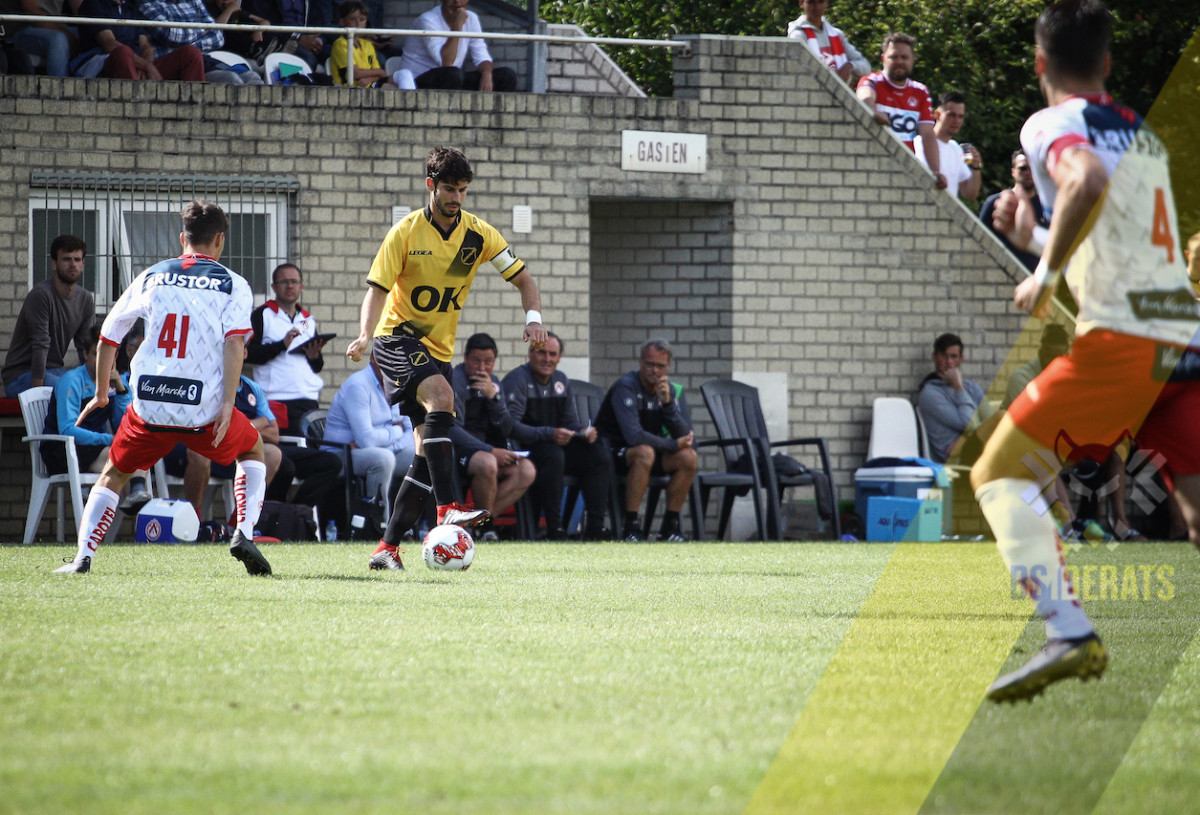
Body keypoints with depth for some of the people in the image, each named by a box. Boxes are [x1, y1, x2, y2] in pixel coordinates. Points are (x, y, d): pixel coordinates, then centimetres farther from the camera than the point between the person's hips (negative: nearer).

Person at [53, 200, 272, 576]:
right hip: (204, 407, -1)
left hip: (150, 405, 1)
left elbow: (108, 337, 15)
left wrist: (101, 394, 27)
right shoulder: (232, 284, 4)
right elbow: (234, 342, -12)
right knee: (253, 452, 27)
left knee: (113, 475, 22)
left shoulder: (151, 277, 12)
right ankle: (244, 534, 7)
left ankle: (83, 557, 6)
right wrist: (228, 404, -15)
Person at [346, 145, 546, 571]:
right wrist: (365, 334, -30)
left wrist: (533, 318, -14)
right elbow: (377, 289, -12)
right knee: (440, 394, -33)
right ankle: (448, 508, -40)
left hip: (439, 348, 6)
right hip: (398, 338, -6)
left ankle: (388, 548, 5)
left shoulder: (478, 233, 2)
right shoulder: (406, 232, -8)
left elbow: (523, 279, 6)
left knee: (428, 449, 0)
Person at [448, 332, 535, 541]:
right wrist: (491, 451, -25)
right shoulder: (455, 380, -11)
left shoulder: (494, 383, 12)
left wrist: (493, 396, -13)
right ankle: (485, 525, -17)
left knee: (526, 470, -15)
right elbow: (452, 429, -20)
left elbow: (505, 430, 4)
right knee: (487, 463, -37)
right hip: (456, 449, -8)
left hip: (486, 449, 8)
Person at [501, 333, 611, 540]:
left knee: (598, 450, -9)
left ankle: (595, 528, -14)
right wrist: (549, 434, -34)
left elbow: (570, 421, 16)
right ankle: (554, 529, -34)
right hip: (522, 449, -8)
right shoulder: (517, 379, -11)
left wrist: (585, 430, -9)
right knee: (552, 454, -36)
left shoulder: (561, 381, 14)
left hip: (555, 445, 8)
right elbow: (510, 426, -23)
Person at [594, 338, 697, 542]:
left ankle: (670, 526, -9)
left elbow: (686, 437, -11)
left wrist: (668, 403, -24)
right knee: (645, 452, -36)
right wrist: (674, 445, -21)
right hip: (612, 453, -6)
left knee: (688, 457, -17)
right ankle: (631, 527, -30)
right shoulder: (625, 387, -18)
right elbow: (634, 435, -30)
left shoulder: (673, 391, 0)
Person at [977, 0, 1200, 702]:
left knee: (1000, 472, 1)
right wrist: (1034, 239, 37)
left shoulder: (1053, 124, 1)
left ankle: (1071, 635, -17)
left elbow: (1088, 181, -22)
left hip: (1121, 337, -7)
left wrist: (1045, 275, -13)